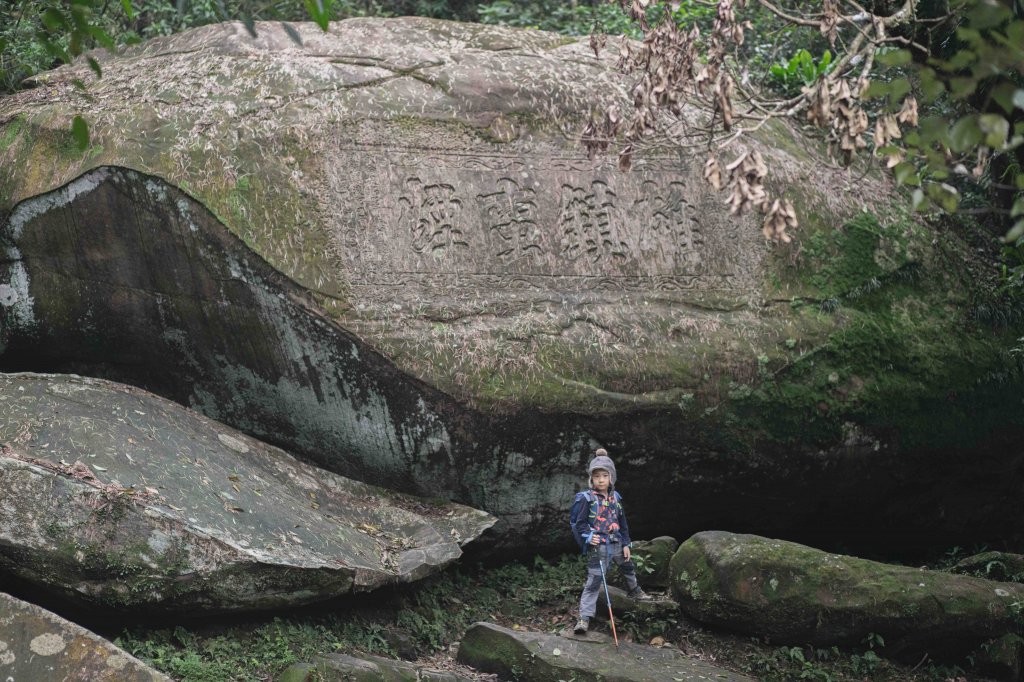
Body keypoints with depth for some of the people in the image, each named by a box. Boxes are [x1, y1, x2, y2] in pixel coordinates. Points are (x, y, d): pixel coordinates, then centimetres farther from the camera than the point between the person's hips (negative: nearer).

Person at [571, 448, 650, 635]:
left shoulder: (615, 498, 8)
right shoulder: (586, 499, -9)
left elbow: (622, 523, 14)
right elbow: (579, 523, -8)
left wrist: (626, 544, 12)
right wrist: (588, 537, -23)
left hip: (616, 544, 6)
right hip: (598, 547, -6)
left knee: (629, 567, 28)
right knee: (593, 582, -11)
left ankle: (635, 591, 57)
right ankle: (584, 618, -11)